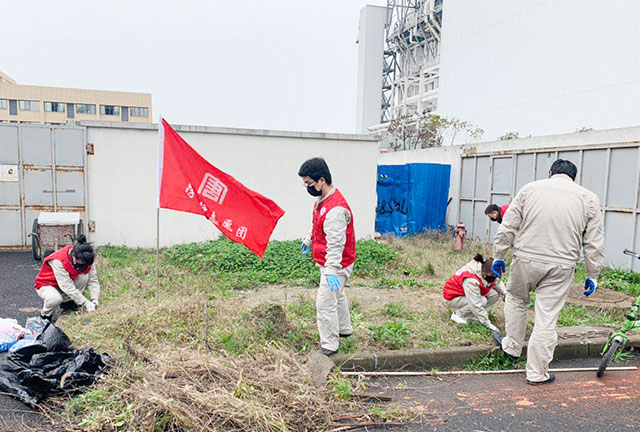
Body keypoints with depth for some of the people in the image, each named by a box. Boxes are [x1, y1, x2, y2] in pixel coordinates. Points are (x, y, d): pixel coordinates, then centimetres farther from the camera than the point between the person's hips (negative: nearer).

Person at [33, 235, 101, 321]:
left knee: (84, 277, -24)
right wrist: (85, 302, -39)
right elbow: (67, 286, -37)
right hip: (46, 285, -5)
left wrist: (94, 300, -31)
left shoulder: (86, 261, -17)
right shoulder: (58, 261, -34)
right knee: (55, 299, -39)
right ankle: (45, 315, -4)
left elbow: (93, 280, -16)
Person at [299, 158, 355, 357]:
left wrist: (331, 271, -37)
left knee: (325, 304, -6)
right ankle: (344, 329, 48)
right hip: (328, 263, 11)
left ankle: (329, 346, 7)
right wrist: (309, 241, 34)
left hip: (336, 265, -11)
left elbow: (336, 244, -34)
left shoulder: (335, 209, -30)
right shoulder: (322, 200, 4)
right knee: (337, 296, 27)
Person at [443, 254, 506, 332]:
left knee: (495, 294, -10)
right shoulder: (471, 281, -38)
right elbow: (476, 305, -37)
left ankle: (472, 315, -1)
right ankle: (457, 314, -12)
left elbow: (497, 283, 6)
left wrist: (505, 293, -15)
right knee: (482, 300, -31)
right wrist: (488, 324, -33)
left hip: (471, 293, 9)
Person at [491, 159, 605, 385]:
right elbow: (594, 243, 5)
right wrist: (593, 275, 13)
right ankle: (537, 373, 16)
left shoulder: (530, 188, 5)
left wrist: (499, 255, 11)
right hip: (561, 267, 0)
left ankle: (512, 346, 37)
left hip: (526, 259, 0)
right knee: (547, 319, 5)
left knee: (516, 299, 25)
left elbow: (508, 227, 4)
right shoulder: (589, 198, 6)